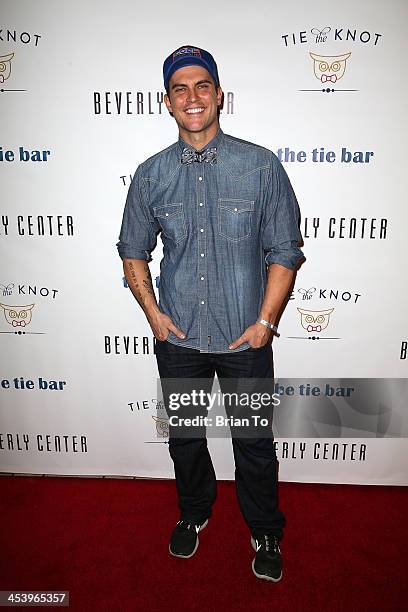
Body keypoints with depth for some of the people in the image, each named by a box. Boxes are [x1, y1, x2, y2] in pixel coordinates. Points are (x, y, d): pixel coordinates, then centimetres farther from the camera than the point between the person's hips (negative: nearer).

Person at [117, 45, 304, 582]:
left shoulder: (261, 166, -5)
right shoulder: (150, 175, 1)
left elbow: (284, 250, -3)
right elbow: (133, 250, 9)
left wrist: (266, 321, -9)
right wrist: (153, 312, -1)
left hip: (246, 337, -1)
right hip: (177, 337, 2)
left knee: (255, 445, 13)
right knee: (184, 438, 20)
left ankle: (265, 533, 41)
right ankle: (194, 513, 50)